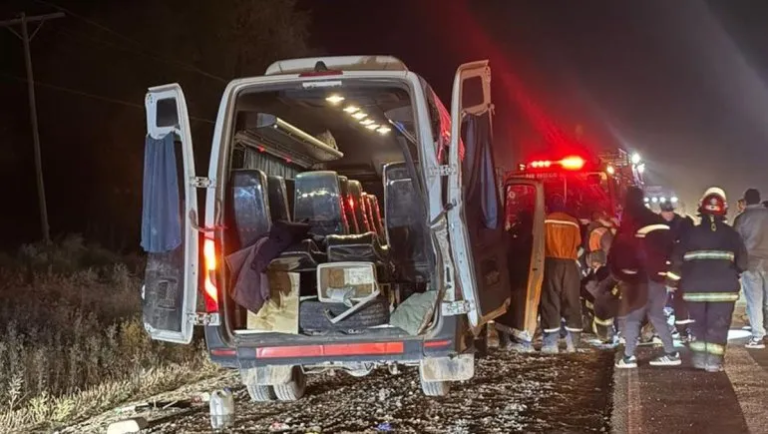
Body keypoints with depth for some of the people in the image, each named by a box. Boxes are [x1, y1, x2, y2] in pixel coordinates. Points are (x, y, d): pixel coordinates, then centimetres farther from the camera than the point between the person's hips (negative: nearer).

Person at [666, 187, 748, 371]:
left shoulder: (691, 234, 0)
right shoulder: (731, 234, -1)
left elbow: (677, 261, 0)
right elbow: (742, 261, 4)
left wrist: (672, 282, 10)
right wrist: (733, 275, 23)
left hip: (695, 288, 1)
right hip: (723, 287, -1)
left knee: (698, 324, 15)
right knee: (718, 325, 3)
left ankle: (699, 358, 15)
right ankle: (713, 361, -2)